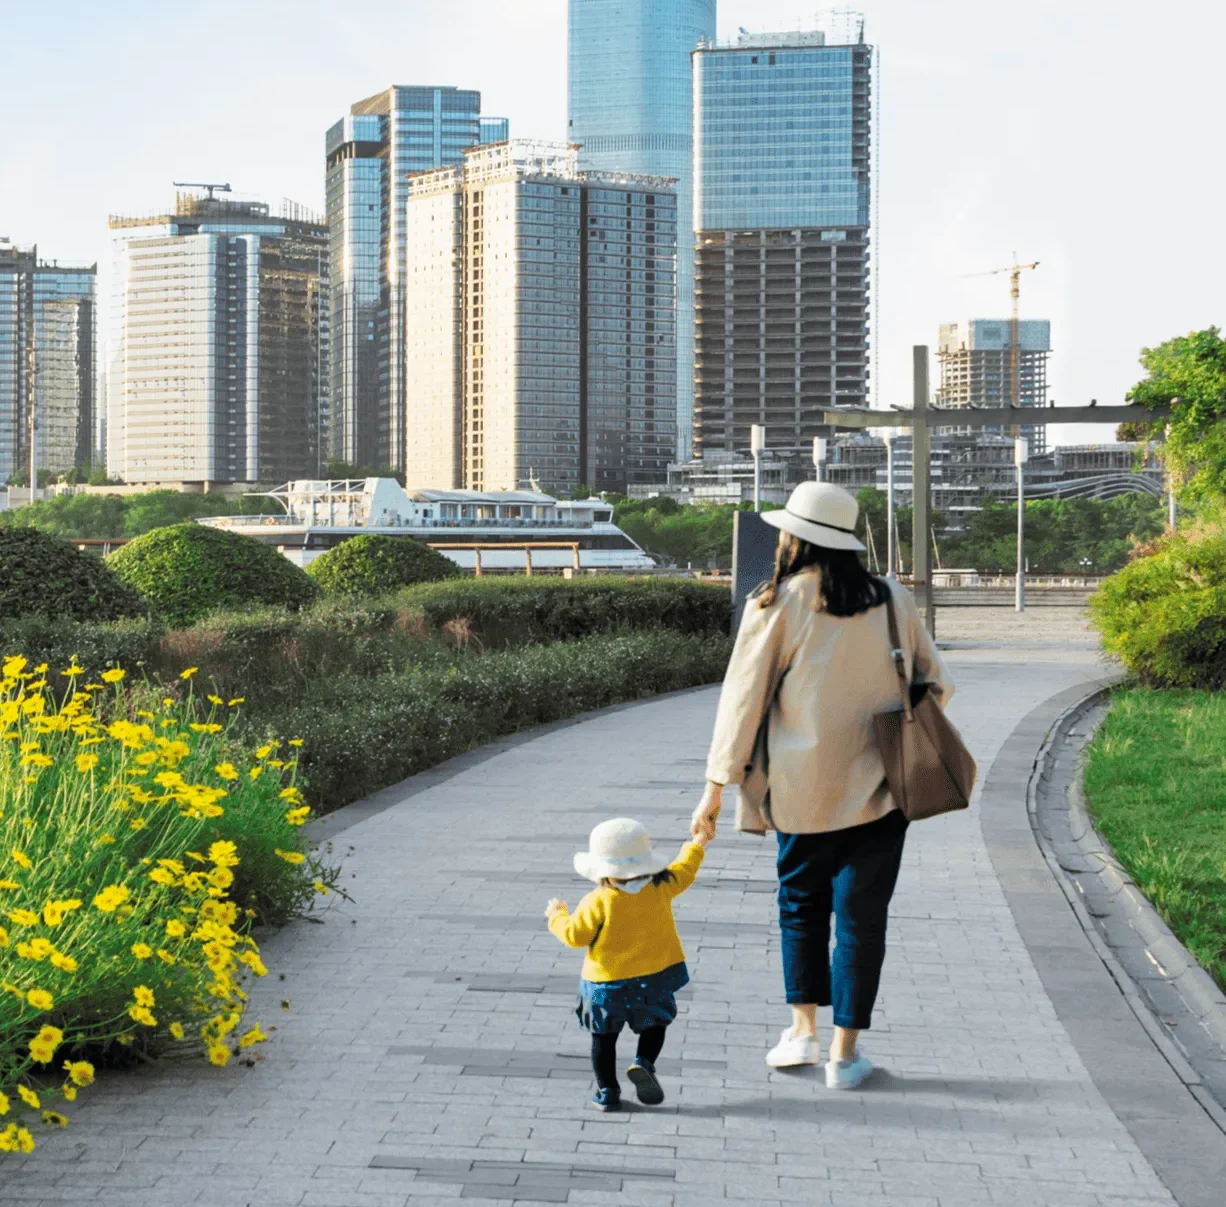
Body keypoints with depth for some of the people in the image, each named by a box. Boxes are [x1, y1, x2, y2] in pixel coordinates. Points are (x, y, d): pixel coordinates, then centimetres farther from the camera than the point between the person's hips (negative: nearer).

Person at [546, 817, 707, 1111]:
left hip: (607, 983, -3)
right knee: (654, 1026, 22)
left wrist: (557, 916, 8)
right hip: (654, 978, 3)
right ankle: (644, 1064, -4)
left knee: (604, 1037, 12)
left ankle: (607, 1091, 12)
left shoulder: (598, 902, -17)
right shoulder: (661, 888, -5)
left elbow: (575, 935, -11)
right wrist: (696, 846, 31)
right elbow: (683, 871, 12)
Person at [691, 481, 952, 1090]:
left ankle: (803, 1029, 14)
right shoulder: (893, 600, 2)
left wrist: (716, 786, 1)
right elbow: (934, 684, 8)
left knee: (801, 903, 19)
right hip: (878, 788, 1)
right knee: (860, 915, 5)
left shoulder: (775, 606, -6)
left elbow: (743, 698, -4)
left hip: (803, 788, -1)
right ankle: (845, 1052, 7)